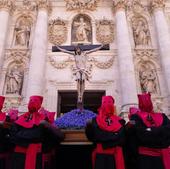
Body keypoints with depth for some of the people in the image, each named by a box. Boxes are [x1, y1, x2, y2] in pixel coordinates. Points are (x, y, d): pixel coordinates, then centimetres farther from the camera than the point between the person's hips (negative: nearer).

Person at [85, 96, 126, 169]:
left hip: (115, 155, 1)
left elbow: (122, 139, -1)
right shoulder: (95, 121, 6)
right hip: (100, 155, 0)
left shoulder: (119, 122, 7)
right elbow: (91, 137, -1)